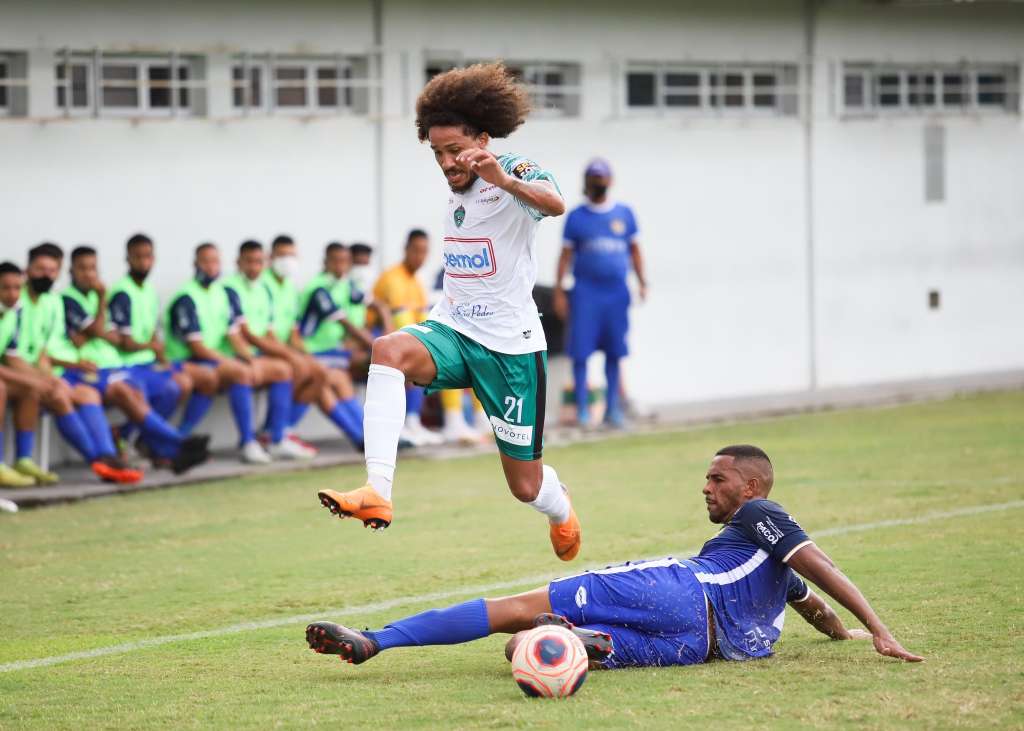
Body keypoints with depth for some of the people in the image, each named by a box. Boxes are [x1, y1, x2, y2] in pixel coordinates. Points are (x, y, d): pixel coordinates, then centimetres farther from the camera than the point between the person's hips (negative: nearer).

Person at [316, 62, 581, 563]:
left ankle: (561, 511, 44)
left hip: (510, 346, -5)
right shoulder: (458, 190, 10)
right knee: (389, 350, -31)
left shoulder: (516, 173, -11)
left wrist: (506, 180, -53)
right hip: (451, 330, 5)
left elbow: (554, 204, -36)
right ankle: (377, 493, -43)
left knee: (526, 485, 4)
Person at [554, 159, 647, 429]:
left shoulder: (624, 213, 10)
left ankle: (613, 408, 12)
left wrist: (642, 282, 5)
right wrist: (558, 291, 0)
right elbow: (566, 254, 5)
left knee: (614, 351, 5)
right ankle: (582, 408, -1)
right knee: (581, 350, -6)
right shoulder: (576, 216, 4)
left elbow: (634, 249, 15)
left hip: (617, 291, 2)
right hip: (586, 291, -2)